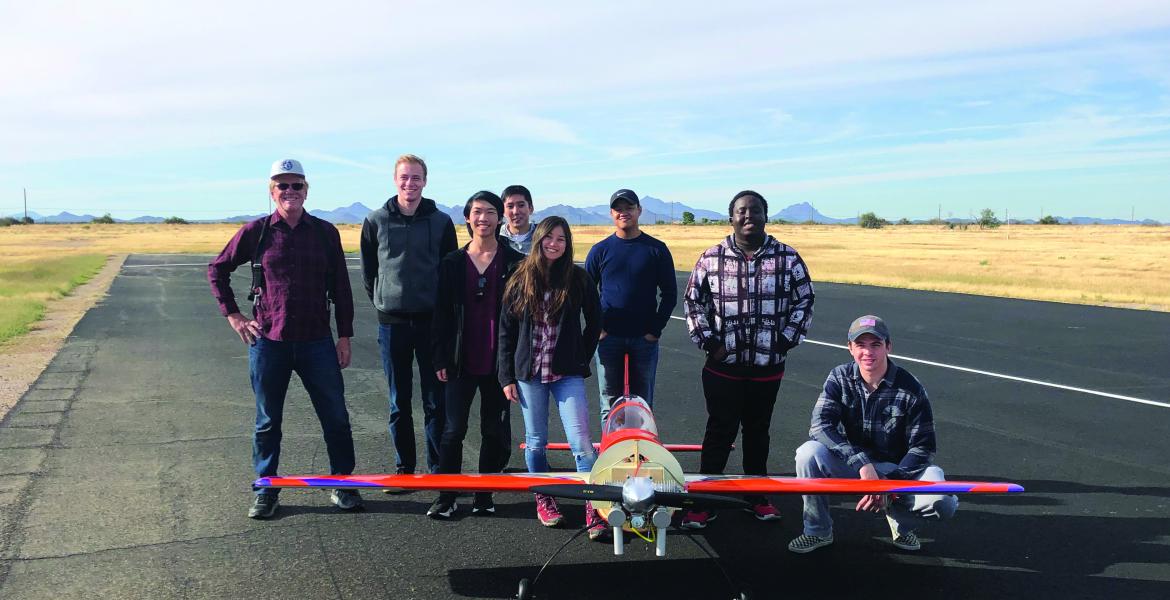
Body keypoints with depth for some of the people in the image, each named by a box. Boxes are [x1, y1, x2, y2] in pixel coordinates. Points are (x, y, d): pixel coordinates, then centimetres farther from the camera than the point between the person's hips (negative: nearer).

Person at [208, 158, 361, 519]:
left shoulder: (325, 232, 3)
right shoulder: (256, 232, 1)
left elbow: (340, 287, 7)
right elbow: (217, 270, 12)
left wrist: (345, 336, 4)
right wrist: (233, 316, 4)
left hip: (317, 341, 1)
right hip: (268, 341, 0)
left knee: (336, 418, 4)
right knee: (268, 422, 10)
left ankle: (342, 485, 19)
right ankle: (266, 491, 24)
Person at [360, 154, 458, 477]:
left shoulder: (441, 221, 1)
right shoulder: (376, 221, 2)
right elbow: (368, 270, 10)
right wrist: (382, 302, 9)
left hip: (432, 320, 0)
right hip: (392, 322, 1)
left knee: (436, 401, 3)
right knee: (399, 403, 8)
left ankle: (439, 469, 13)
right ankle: (404, 468, 19)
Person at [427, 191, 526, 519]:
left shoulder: (515, 263, 0)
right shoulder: (452, 263, 4)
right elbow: (441, 314, 4)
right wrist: (440, 359, -1)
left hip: (499, 362, 0)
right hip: (462, 362, 0)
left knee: (495, 430, 8)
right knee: (453, 429, 1)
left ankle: (485, 495, 21)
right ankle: (446, 497, 12)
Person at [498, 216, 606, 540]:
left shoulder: (578, 279, 0)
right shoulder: (520, 281, 3)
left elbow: (594, 322, 10)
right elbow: (506, 331, 5)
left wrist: (582, 359, 4)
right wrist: (507, 377, 1)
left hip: (567, 373, -1)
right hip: (529, 373, 2)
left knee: (581, 441, -10)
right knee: (536, 442, 11)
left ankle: (594, 508, -6)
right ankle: (543, 499, 28)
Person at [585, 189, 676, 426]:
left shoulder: (656, 249, 1)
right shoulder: (600, 250, 4)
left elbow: (670, 293, 4)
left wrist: (656, 329, -5)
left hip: (645, 338, 0)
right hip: (608, 338, 1)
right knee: (610, 404, 7)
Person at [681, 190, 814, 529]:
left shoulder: (788, 258, 0)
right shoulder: (711, 258, -2)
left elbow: (804, 301, 7)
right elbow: (693, 301, 6)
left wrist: (787, 340, 0)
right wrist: (707, 341, -2)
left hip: (768, 364, 1)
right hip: (723, 364, -1)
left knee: (758, 431, 14)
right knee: (720, 431, 2)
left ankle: (757, 495, 29)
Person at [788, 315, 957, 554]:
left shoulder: (911, 389, -14)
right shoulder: (840, 378, -9)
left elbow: (923, 447, -11)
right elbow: (820, 425, -21)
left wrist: (888, 482, -25)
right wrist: (862, 464, -33)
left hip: (896, 468, -1)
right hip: (851, 464, 1)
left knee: (943, 504, -29)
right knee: (808, 453, -29)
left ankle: (900, 520, 8)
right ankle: (818, 532, -7)